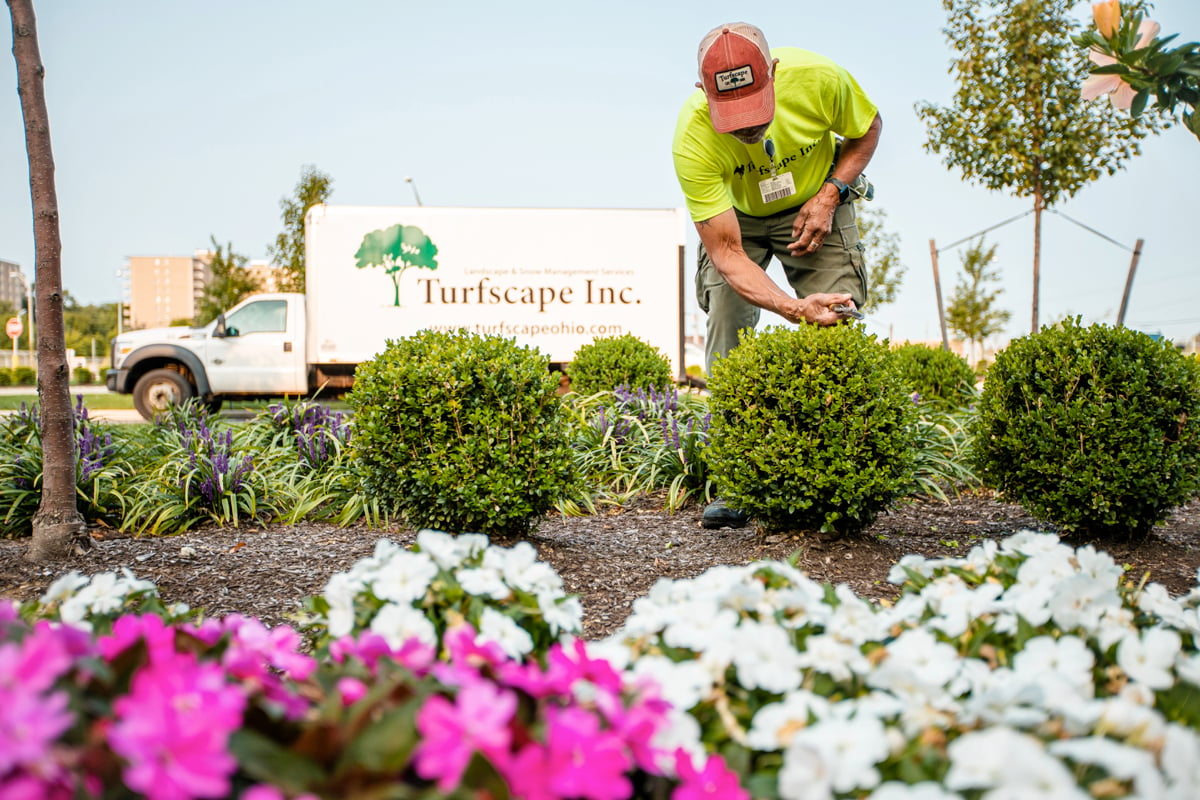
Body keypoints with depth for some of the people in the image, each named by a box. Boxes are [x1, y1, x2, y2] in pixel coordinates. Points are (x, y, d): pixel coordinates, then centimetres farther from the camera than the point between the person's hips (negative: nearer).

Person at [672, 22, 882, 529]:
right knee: (727, 325, -17)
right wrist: (793, 308, -50)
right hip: (736, 217, -1)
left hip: (816, 205, 1)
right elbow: (726, 254, -36)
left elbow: (868, 130, -7)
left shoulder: (819, 79, -32)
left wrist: (829, 195, -22)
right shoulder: (693, 139, -36)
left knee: (835, 327, -13)